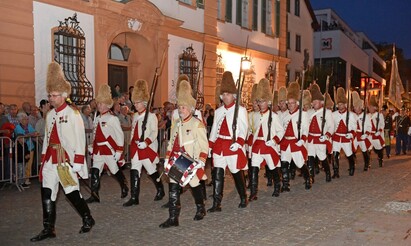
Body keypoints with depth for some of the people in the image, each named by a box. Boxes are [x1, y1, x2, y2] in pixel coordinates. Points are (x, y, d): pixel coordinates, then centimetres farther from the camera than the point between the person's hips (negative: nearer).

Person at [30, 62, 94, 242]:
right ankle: (48, 229, 16)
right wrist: (43, 159, 13)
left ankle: (88, 220, 22)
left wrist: (78, 162, -14)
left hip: (66, 160, -6)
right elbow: (47, 138, 15)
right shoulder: (50, 115, 11)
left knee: (72, 192, 0)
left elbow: (80, 139, -11)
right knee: (47, 194, 6)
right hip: (50, 159, 6)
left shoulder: (73, 114, -8)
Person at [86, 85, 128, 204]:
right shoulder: (97, 119, 13)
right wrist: (92, 147, 16)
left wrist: (119, 150, -14)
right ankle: (94, 195, 3)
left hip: (110, 149, -6)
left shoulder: (112, 118, -9)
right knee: (95, 171, -2)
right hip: (98, 150, 6)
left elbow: (120, 135, -12)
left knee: (115, 170, 7)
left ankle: (124, 187, 32)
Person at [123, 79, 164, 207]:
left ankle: (160, 190, 30)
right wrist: (132, 144, 18)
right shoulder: (135, 116, 12)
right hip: (136, 148, 6)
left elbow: (154, 132, -16)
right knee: (134, 171, 0)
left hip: (148, 148, -6)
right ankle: (134, 198, 4)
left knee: (151, 170, 6)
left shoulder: (151, 116, -9)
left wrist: (145, 142, -28)